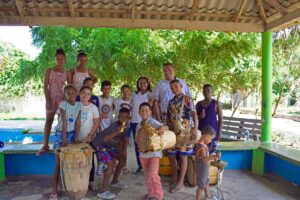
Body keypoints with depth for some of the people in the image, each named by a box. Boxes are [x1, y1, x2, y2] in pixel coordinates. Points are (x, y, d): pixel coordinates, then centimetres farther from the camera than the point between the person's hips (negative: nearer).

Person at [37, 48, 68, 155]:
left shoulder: (67, 73, 5)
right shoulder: (49, 70, 2)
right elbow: (45, 87, -2)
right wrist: (48, 100, -10)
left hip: (63, 99, 1)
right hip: (51, 98, 0)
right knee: (48, 121, 4)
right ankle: (45, 145, 10)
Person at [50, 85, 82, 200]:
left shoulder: (79, 105, -2)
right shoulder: (63, 104, -15)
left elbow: (77, 122, -1)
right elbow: (64, 122, -20)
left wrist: (76, 136, -4)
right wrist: (64, 138, -21)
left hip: (71, 133, 4)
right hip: (61, 133, -4)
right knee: (58, 163, -2)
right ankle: (54, 190, 4)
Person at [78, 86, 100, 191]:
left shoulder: (93, 107, -2)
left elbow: (97, 123, -3)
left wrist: (89, 136, -10)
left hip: (89, 139, -1)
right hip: (77, 138, 1)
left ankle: (91, 181, 19)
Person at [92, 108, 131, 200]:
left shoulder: (126, 125, -7)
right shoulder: (114, 125, -31)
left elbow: (124, 138, 5)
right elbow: (104, 139, -43)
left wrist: (124, 150, -2)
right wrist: (117, 132, -51)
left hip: (110, 145, 9)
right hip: (99, 144, -9)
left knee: (123, 158, 13)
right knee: (111, 164, -21)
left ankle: (115, 181, 29)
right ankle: (103, 191, -13)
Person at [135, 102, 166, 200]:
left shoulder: (153, 122, -11)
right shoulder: (138, 125, 7)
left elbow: (166, 127, -18)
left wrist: (162, 128, -40)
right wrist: (137, 140, -8)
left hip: (154, 152, -6)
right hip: (143, 153, 6)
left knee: (153, 174, -11)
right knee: (147, 175, 16)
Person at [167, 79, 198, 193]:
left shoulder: (187, 99, -7)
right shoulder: (171, 102, 12)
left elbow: (194, 114, -16)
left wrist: (195, 128, -28)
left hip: (184, 131, -6)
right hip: (172, 132, 6)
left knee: (183, 156, 1)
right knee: (171, 155, 11)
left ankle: (180, 183, 10)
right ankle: (174, 178, 29)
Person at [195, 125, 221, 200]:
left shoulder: (202, 145, 1)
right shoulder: (202, 147, -30)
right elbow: (204, 159, -45)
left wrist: (212, 157, 10)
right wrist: (214, 156, -54)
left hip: (204, 170, 10)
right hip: (201, 170, -10)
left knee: (206, 182, 29)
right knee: (201, 187, 6)